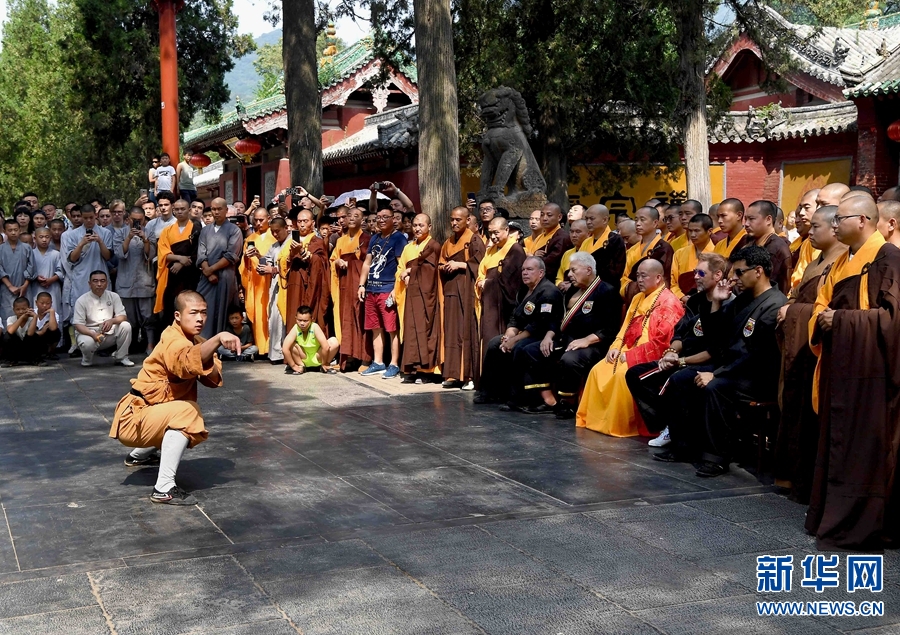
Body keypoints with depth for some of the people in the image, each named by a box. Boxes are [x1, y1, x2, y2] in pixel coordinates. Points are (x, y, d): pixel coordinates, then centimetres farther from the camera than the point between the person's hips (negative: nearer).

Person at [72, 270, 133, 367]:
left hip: (109, 333, 3)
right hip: (88, 333, -3)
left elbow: (123, 316, -3)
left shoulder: (114, 296, 2)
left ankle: (121, 358, -7)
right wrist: (93, 334, -32)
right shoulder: (82, 301, -7)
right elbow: (78, 324, -12)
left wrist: (112, 321, -28)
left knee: (126, 326, -23)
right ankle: (87, 360, 0)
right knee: (88, 342, -38)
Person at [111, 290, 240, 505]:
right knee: (186, 412, -33)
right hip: (133, 417, -10)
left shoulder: (196, 341, 6)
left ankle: (138, 455, 47)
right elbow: (187, 362, -47)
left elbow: (213, 380, -5)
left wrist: (207, 363, -24)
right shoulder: (172, 340, -22)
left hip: (150, 416, 10)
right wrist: (218, 338, -59)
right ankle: (164, 489, -29)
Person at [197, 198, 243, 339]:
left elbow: (231, 256, -7)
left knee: (221, 313, -2)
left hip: (225, 278, -4)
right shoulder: (205, 230, 14)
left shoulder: (234, 230, 1)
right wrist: (208, 272, -10)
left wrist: (211, 269, -8)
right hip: (206, 278, 4)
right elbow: (201, 254, 6)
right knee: (204, 313, 0)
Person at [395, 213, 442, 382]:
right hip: (410, 294, 6)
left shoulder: (433, 245, -1)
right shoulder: (408, 248, 19)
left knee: (424, 329, -8)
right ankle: (411, 369, 1)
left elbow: (425, 266, -11)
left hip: (425, 294, -6)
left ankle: (425, 370, -7)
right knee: (410, 329, 1)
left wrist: (409, 271, 2)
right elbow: (400, 269, 16)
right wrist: (403, 277, -5)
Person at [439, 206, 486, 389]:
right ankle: (454, 374, 6)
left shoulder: (474, 240, -2)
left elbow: (480, 264, -10)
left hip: (467, 290, -6)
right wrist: (446, 267, 2)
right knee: (452, 331, 3)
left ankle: (470, 375, -7)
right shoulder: (448, 242, 18)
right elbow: (441, 263, 24)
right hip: (451, 290, 6)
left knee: (468, 331, -9)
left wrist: (459, 265, -12)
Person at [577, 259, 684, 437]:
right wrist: (616, 347, 0)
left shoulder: (669, 304, -13)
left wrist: (631, 355, -17)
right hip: (628, 353, 9)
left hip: (650, 359, -9)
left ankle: (618, 427, -19)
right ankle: (593, 420, 4)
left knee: (623, 375, -30)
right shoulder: (638, 298, 15)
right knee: (598, 371, -5)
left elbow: (662, 342, -21)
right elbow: (626, 328, 21)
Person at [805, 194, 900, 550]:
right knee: (835, 442, 11)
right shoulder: (842, 262, 16)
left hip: (868, 367, -8)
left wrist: (841, 319, -15)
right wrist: (823, 318, -4)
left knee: (861, 447, -4)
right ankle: (831, 516, 20)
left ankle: (856, 525, 2)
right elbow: (823, 303, 19)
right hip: (840, 364, 8)